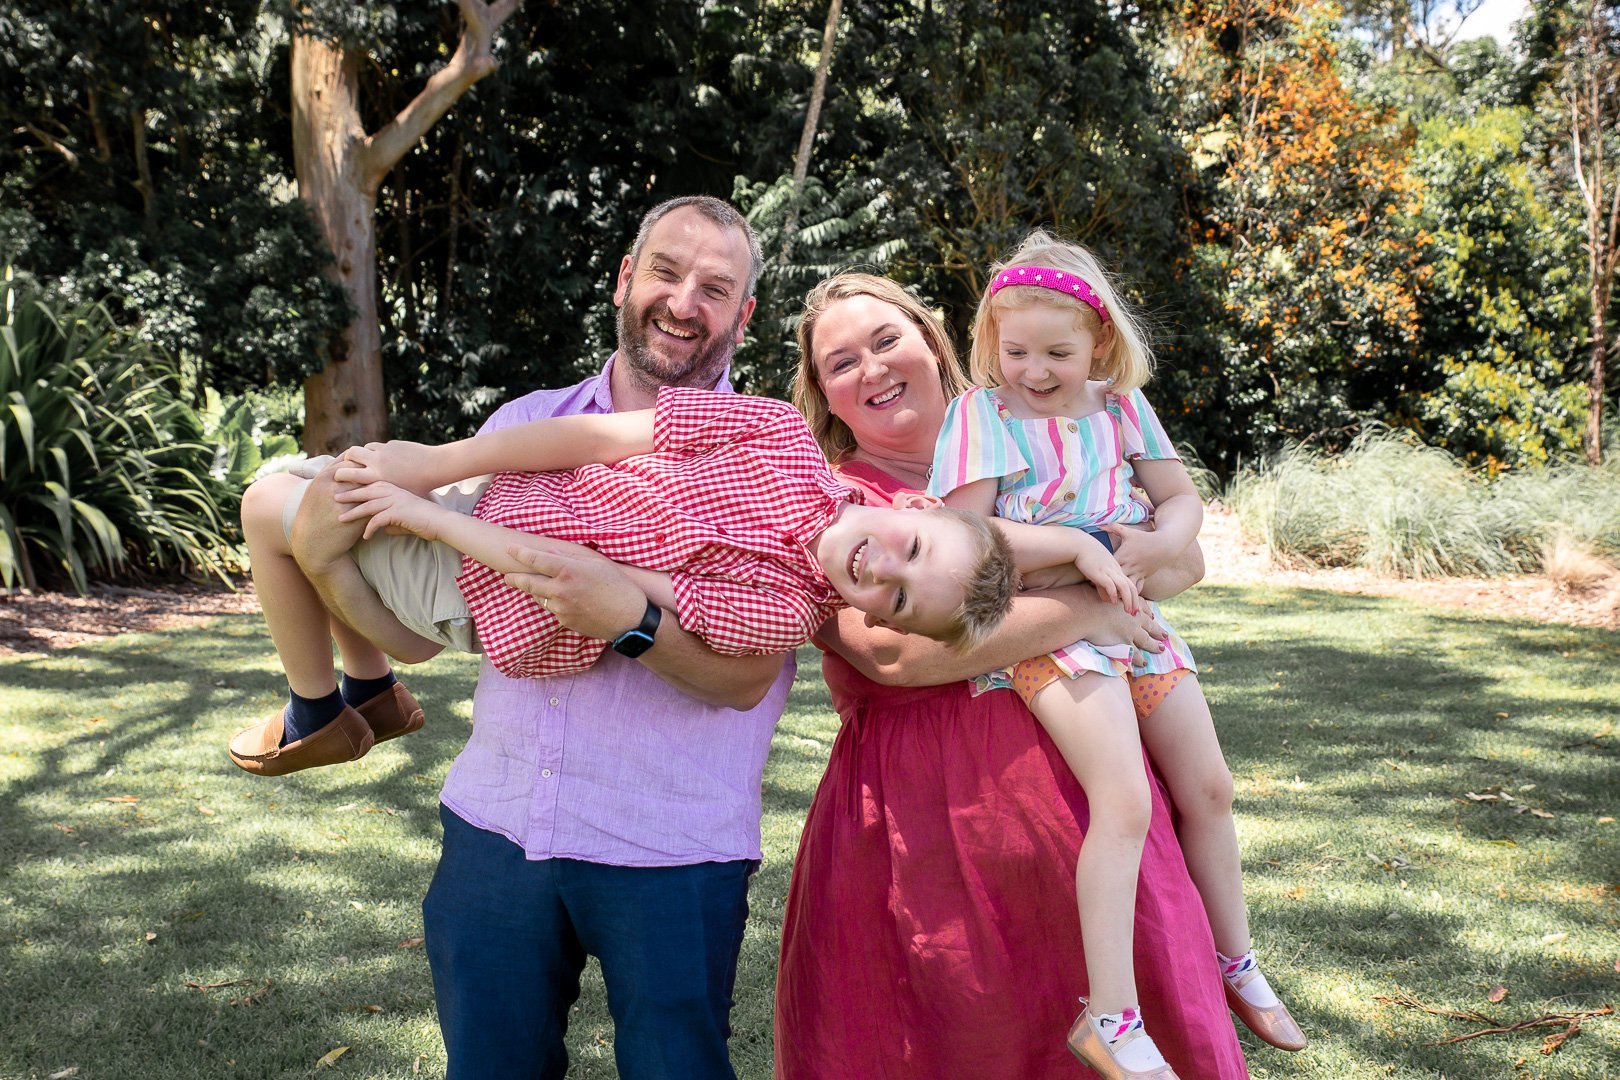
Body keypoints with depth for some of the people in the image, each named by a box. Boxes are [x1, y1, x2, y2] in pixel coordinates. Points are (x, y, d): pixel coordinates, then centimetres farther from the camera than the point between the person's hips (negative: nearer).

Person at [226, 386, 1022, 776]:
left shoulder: (784, 612, -26)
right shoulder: (785, 439, -17)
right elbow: (598, 435, -13)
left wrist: (425, 517, -20)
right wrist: (429, 464, -13)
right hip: (486, 491, 5)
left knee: (276, 503, -4)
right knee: (294, 477, 20)